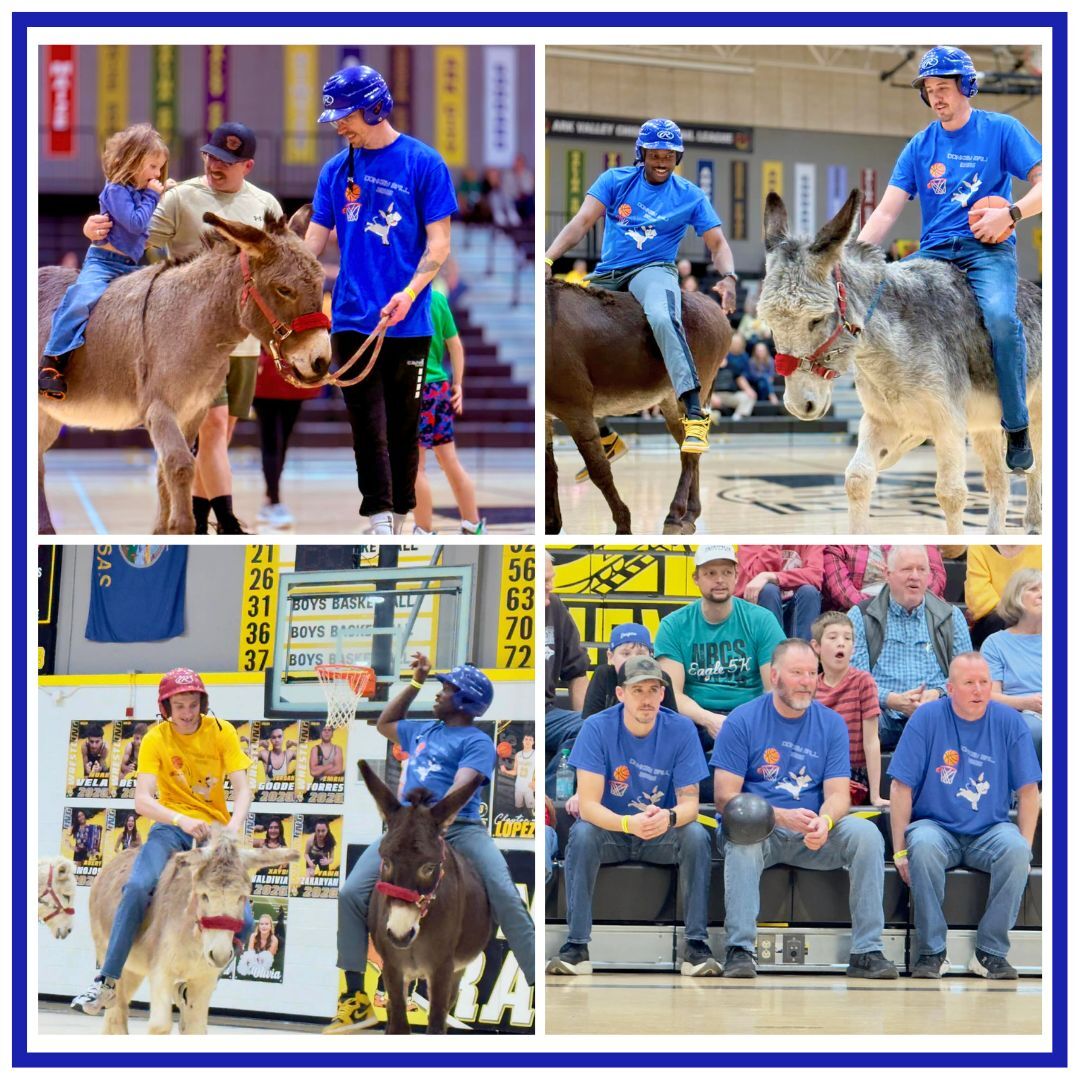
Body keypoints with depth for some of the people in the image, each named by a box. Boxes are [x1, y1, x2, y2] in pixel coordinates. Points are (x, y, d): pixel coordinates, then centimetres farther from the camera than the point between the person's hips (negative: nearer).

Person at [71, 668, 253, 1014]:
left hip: (214, 829, 2)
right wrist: (182, 820, -34)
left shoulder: (222, 732, -1)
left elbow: (242, 789, -7)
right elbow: (142, 800, -16)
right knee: (138, 886, -32)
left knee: (242, 922, -17)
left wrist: (234, 827, -28)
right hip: (171, 825, -1)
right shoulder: (156, 739, -5)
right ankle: (106, 983, -27)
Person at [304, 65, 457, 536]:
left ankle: (398, 521, 15)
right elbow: (314, 240, 10)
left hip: (406, 322, -2)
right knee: (368, 427, -5)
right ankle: (379, 524, -10)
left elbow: (439, 242, -4)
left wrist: (409, 293, -19)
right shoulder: (336, 170, 10)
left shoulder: (423, 163, -2)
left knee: (403, 428, 5)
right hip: (352, 320, 2)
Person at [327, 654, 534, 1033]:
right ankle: (356, 1000, -9)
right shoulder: (422, 731, 25)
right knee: (352, 894, -11)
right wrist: (416, 683, 36)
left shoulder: (476, 741, 3)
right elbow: (384, 723, 45)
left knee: (505, 896, -25)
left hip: (459, 828, -6)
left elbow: (461, 788, -14)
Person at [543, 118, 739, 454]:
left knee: (662, 318, -37)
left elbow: (717, 243, 1)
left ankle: (694, 414, -48)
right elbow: (582, 222, -6)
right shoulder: (615, 181, 4)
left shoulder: (691, 196, 4)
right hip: (606, 275, 4)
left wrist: (729, 277, -22)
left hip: (653, 270, -3)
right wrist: (547, 260, -22)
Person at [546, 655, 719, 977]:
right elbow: (588, 804, -20)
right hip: (611, 831, -1)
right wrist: (629, 823, -41)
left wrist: (669, 817, -38)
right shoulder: (597, 728, -16)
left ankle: (696, 945, -23)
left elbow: (689, 802, -12)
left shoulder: (681, 729, -12)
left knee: (696, 835, -29)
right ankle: (576, 947, -29)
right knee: (582, 834, -32)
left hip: (663, 833, 1)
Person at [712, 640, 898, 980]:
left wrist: (824, 822, -26)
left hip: (813, 836, 3)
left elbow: (838, 794, -1)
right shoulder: (742, 721, -3)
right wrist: (781, 817, -25)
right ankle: (739, 949, -37)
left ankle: (867, 952, -22)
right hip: (759, 831, -3)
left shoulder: (831, 724, 6)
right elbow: (725, 798, -10)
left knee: (866, 833, -22)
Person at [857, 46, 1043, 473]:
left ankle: (1017, 430, -22)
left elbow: (1045, 182, -2)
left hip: (987, 247, -4)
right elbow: (886, 212, 6)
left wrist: (1010, 214, -19)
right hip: (934, 250, 4)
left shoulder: (1001, 130, 3)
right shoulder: (920, 146, 12)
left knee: (1000, 316, -34)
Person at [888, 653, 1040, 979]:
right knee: (924, 845, -36)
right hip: (936, 826, -1)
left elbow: (1027, 792, 3)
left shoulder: (1009, 722, 1)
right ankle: (932, 952, -24)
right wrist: (900, 850, -11)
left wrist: (1025, 846, -9)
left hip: (990, 829, 1)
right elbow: (902, 787, -4)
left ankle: (991, 952, -19)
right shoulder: (926, 719, -3)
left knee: (1015, 849, -32)